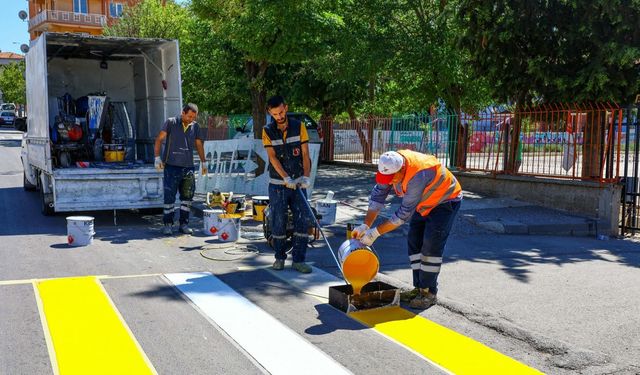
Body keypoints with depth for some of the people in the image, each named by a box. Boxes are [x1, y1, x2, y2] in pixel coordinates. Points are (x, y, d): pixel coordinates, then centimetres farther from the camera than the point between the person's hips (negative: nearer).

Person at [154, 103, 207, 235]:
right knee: (169, 196, -2)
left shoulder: (195, 126, 9)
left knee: (187, 196, 5)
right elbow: (159, 140, -2)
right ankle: (167, 224, 7)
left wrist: (203, 162, 17)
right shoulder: (171, 122, -2)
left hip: (188, 167, 4)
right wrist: (157, 157, -10)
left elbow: (199, 145, 18)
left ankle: (184, 224, 14)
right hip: (171, 166, -4)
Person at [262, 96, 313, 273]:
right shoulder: (267, 131, -2)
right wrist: (286, 178, -23)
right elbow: (272, 157, -11)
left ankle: (298, 259, 3)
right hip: (278, 184, -1)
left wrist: (306, 176, -18)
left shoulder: (299, 127, 0)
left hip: (298, 183, 1)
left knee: (302, 220, -3)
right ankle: (280, 257, 18)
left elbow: (305, 154, -3)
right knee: (278, 222, 3)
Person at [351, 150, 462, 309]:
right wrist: (365, 225, -19)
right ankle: (419, 288, 11)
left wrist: (375, 232, -31)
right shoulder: (391, 166, -18)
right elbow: (377, 195, -10)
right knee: (414, 243, 4)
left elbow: (404, 213, -35)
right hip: (424, 203, 8)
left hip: (445, 200, -8)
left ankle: (430, 292, -5)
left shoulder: (418, 175, -41)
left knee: (431, 246, -14)